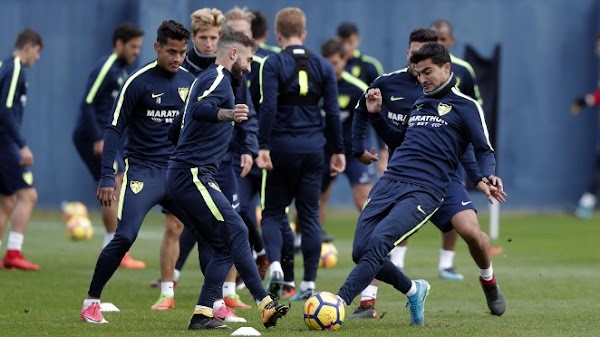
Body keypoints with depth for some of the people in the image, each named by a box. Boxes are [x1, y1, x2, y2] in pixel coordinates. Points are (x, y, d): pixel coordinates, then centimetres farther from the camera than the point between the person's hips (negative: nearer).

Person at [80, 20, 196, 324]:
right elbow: (113, 130, -7)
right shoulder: (138, 82, -8)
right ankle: (91, 302, -1)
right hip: (142, 171, -5)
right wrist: (107, 178, -13)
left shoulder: (189, 82, 7)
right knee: (125, 236, -16)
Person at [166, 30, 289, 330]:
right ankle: (266, 305, -19)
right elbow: (200, 109, -31)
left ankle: (203, 315, 0)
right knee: (236, 232, -15)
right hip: (193, 174, -11)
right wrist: (227, 114, -49)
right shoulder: (218, 78, -10)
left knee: (226, 246, 6)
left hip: (185, 175, 11)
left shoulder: (209, 79, 21)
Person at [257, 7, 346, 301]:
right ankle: (308, 284, 7)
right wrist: (338, 151, 12)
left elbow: (268, 107, -15)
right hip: (313, 148, 3)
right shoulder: (322, 65, 6)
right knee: (309, 215, 9)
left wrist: (263, 147, -15)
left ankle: (275, 264, -17)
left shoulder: (273, 64, -6)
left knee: (274, 212, 8)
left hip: (282, 147, -3)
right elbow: (333, 112, 6)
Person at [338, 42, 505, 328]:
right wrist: (376, 115, 26)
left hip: (423, 193, -7)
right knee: (360, 252, -6)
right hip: (388, 183, 7)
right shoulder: (419, 104, 26)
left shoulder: (465, 106, 6)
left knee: (377, 242, -26)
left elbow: (484, 151, 2)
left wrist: (486, 178, -18)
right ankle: (413, 291, 20)